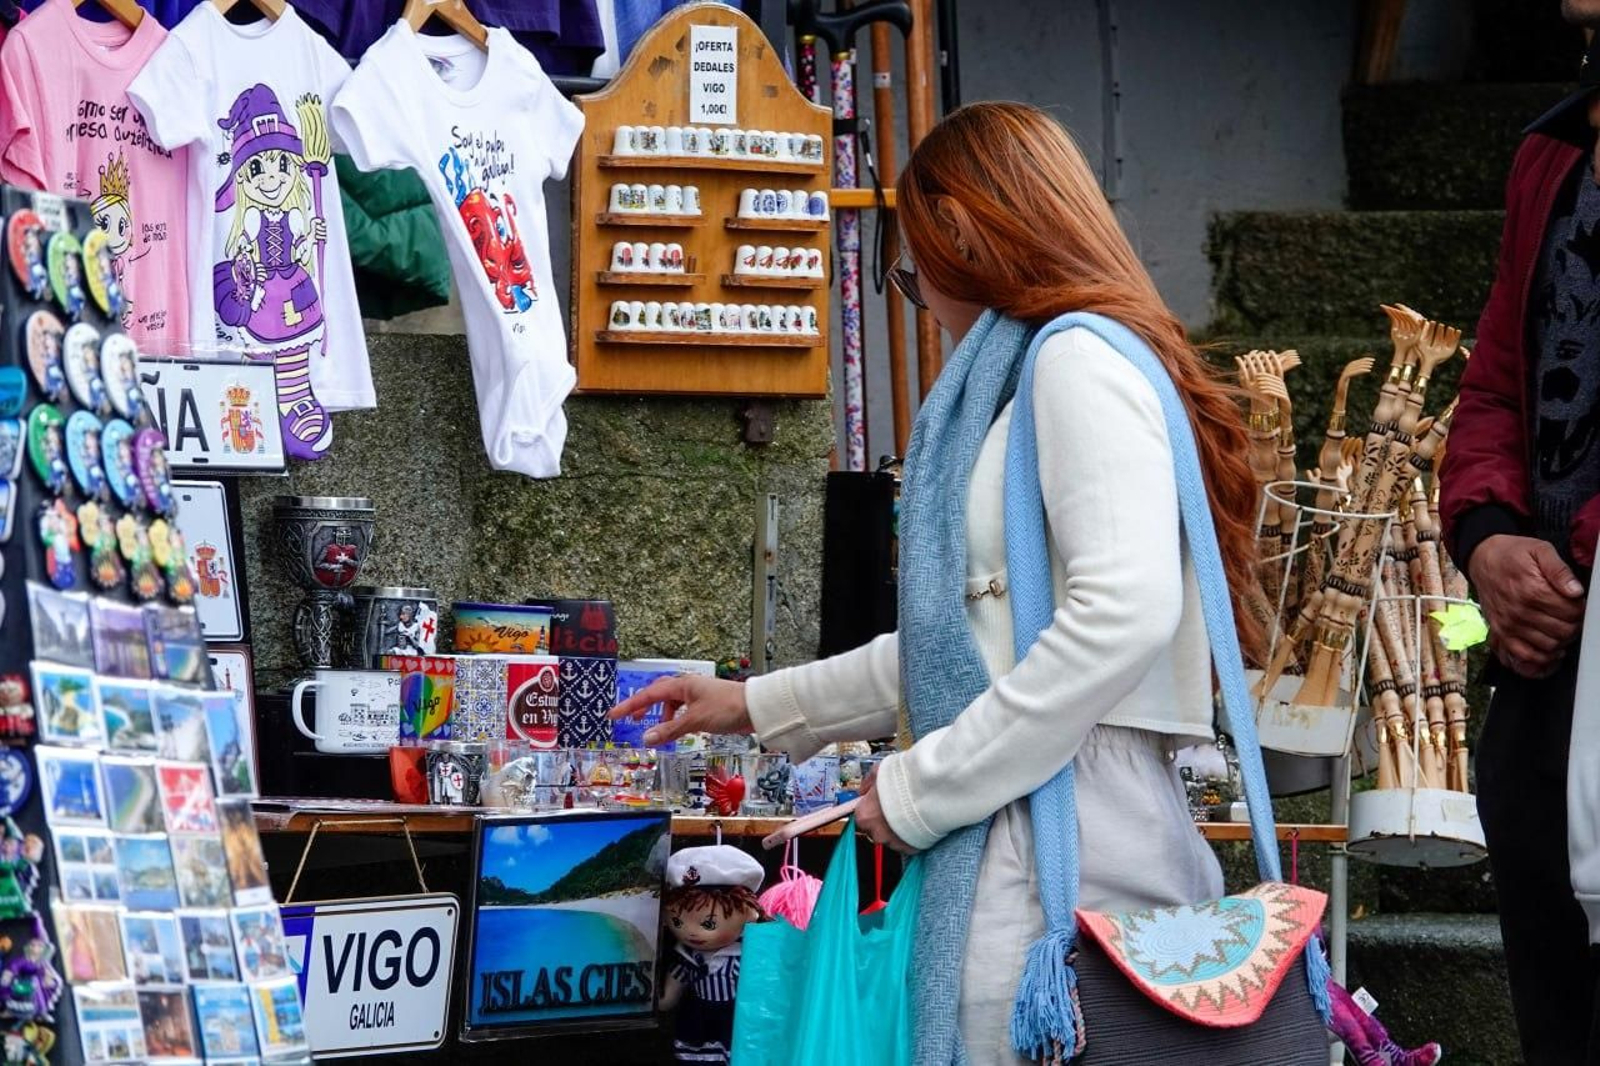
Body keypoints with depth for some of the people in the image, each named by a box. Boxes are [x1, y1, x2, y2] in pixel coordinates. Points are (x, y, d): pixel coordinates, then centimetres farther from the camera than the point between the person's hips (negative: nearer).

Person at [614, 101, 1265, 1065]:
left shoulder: (1080, 361, -7)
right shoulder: (1019, 378, 24)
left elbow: (1124, 616, -21)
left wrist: (924, 787, -14)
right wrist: (757, 705, 35)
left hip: (1068, 836, -9)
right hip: (1020, 833, 9)